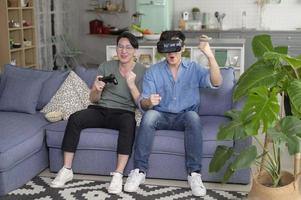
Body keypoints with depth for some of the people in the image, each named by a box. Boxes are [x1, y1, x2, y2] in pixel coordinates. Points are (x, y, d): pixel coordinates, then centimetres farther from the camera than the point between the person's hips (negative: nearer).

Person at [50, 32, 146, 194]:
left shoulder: (142, 71, 2)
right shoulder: (106, 67, 8)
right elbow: (93, 99, 11)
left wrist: (131, 84, -20)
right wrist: (97, 90, -13)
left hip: (123, 112, -2)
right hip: (100, 110, 3)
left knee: (129, 122, -38)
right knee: (74, 118, -27)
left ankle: (118, 175, -34)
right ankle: (66, 170, -18)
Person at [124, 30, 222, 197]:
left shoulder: (194, 68, 2)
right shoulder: (153, 71, 2)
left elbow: (216, 83, -16)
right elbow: (143, 104, -4)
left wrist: (210, 56, -30)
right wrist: (149, 101, -30)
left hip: (184, 117, 0)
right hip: (161, 116, 1)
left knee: (193, 116, -34)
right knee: (149, 115, -33)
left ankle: (194, 173, -29)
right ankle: (139, 170, -26)